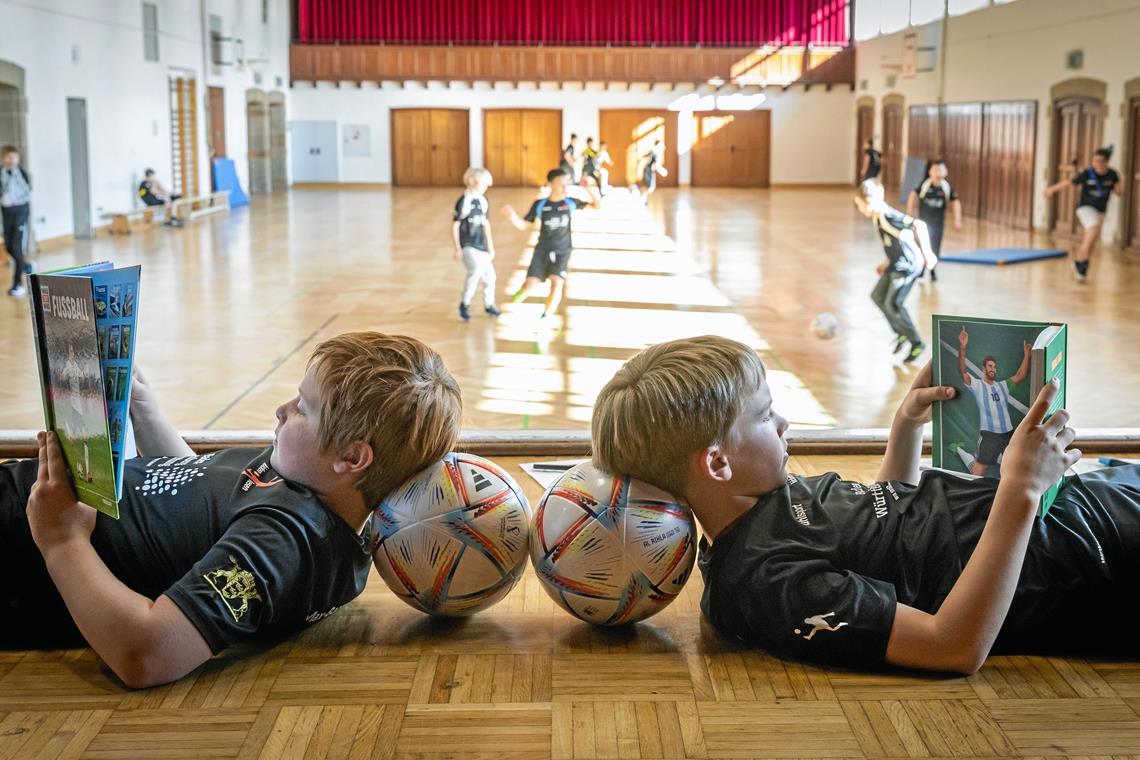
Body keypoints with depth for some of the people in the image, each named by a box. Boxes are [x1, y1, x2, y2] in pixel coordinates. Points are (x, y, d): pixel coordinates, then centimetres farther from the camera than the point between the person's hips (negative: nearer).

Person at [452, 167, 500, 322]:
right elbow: (455, 225, -10)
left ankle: (489, 305, 31)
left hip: (481, 245, 7)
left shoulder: (483, 200, 8)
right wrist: (457, 249, -13)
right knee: (476, 271, -25)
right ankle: (464, 304, -10)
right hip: (467, 245, -7)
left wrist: (490, 247, 18)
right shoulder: (464, 201, -12)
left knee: (489, 275, 10)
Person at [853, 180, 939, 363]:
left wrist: (927, 252, -29)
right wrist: (887, 262, 22)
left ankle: (917, 344, 1)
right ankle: (901, 333, 27)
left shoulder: (888, 216, -23)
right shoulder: (878, 217, 7)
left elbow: (919, 225, -31)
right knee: (878, 296, 15)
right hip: (897, 265, 10)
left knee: (892, 303, -12)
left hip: (908, 266, -10)